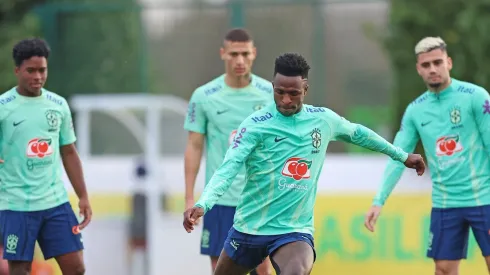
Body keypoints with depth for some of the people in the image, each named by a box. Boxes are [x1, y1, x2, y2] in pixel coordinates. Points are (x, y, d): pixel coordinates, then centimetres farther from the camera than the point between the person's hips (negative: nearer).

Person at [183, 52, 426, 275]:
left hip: (295, 231, 0)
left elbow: (358, 134, 22)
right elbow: (228, 169, -21)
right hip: (249, 227, 0)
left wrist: (402, 156, 32)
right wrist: (202, 204, -38)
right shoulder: (256, 125, -11)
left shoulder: (324, 120, 1)